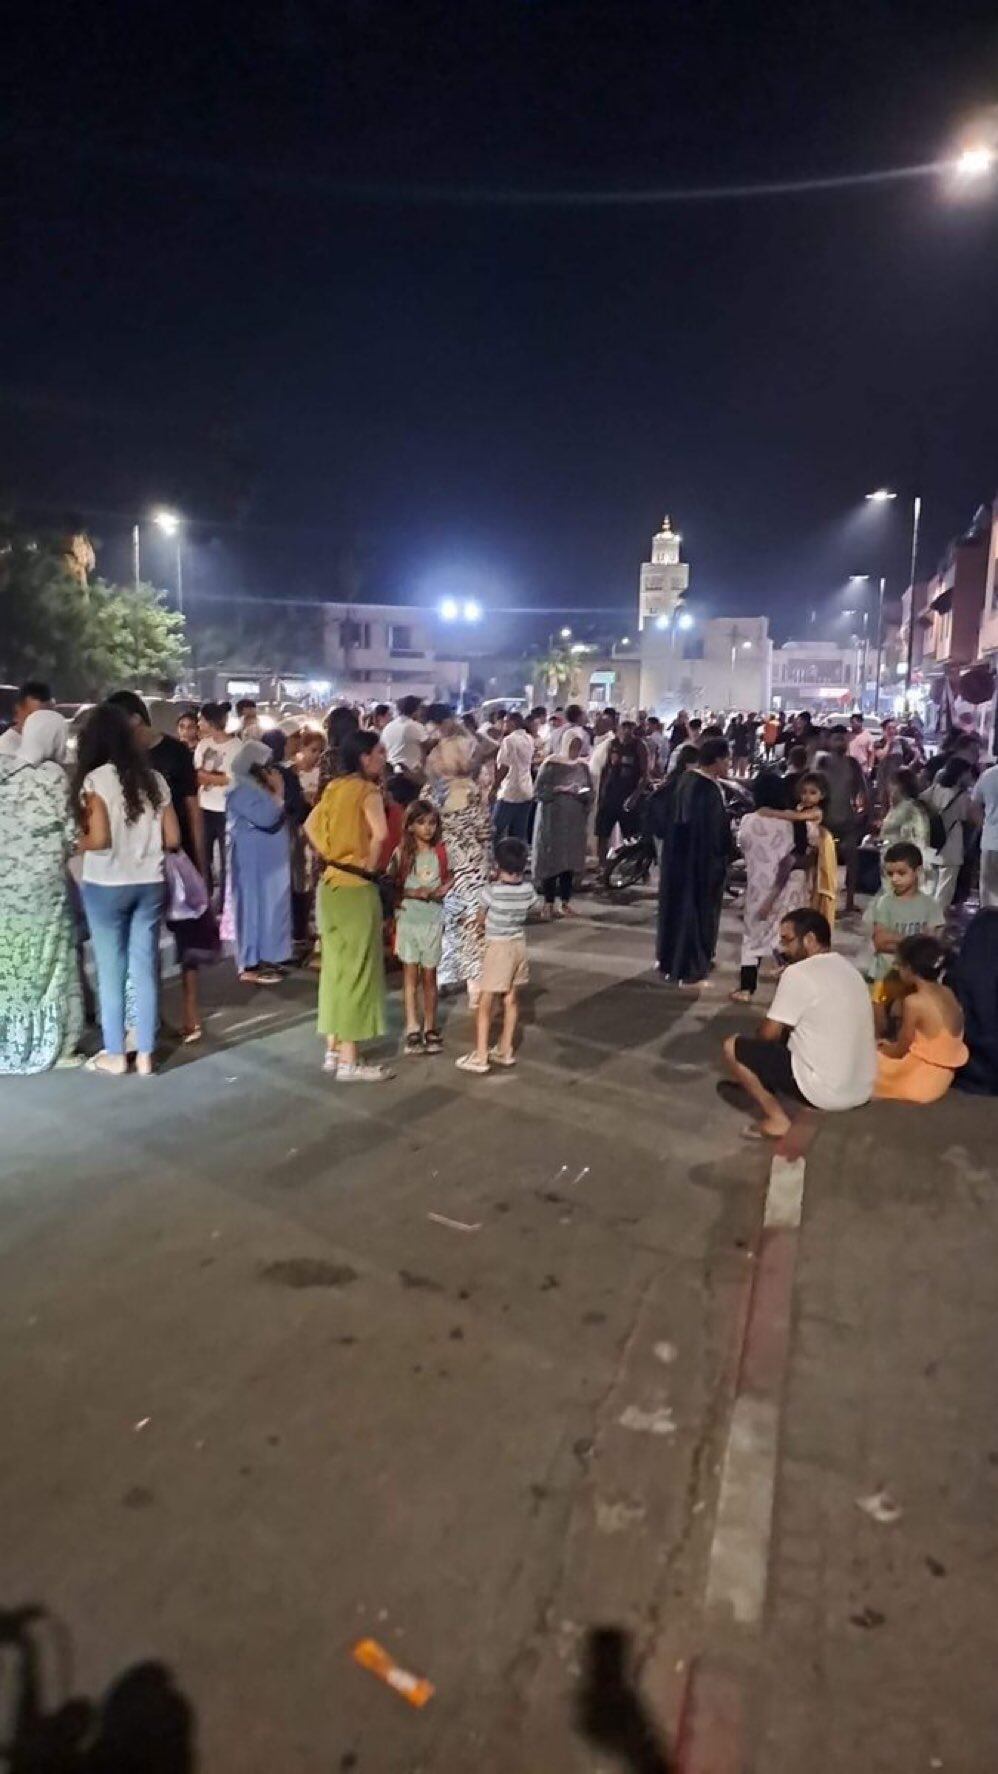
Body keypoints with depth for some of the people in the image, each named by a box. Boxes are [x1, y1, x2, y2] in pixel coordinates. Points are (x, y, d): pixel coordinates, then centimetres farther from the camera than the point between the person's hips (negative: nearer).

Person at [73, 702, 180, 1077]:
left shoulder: (95, 779, -10)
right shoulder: (154, 779, 3)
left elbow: (99, 839, -18)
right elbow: (173, 838, 3)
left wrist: (76, 842, 2)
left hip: (107, 886, -4)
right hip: (150, 884, 4)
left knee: (111, 971, 7)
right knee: (145, 969, 9)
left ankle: (115, 1054, 17)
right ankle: (145, 1054, 16)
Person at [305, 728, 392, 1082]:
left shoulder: (335, 787, 9)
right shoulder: (367, 790, -13)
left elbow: (310, 827, 17)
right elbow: (379, 833, -30)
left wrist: (330, 858, 11)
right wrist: (369, 865, -14)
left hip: (331, 885, 8)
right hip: (355, 888, -8)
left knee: (336, 967, 15)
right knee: (357, 971, 0)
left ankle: (333, 1051, 23)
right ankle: (349, 1062, 6)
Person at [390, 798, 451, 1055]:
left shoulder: (441, 853, 0)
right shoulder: (402, 853, -3)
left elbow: (450, 882, 8)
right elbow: (390, 886, -3)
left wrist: (437, 892, -12)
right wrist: (413, 893, -17)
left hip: (433, 920, 1)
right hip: (408, 919, -1)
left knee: (429, 975, 9)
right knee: (410, 974, 3)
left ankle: (430, 1028, 18)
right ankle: (412, 1028, 7)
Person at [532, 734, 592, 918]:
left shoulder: (583, 766, 7)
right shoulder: (550, 764, -5)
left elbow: (590, 793, 10)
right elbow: (539, 791, -8)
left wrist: (581, 793, -12)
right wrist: (560, 789, -19)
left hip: (575, 822, 4)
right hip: (552, 820, -3)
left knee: (570, 859, 5)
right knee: (550, 859, -3)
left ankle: (566, 901, 13)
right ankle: (549, 902, 4)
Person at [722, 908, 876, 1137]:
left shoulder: (798, 972, -15)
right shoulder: (848, 968, 11)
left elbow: (768, 1034, -8)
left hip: (825, 1092, -9)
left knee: (733, 1047, 2)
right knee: (792, 1034, 31)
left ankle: (777, 1120, 3)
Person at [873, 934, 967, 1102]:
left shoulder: (913, 1002, -23)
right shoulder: (948, 993, 0)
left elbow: (900, 1050, -12)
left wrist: (881, 1048, 7)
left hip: (921, 1080, -8)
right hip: (942, 1077, 8)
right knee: (884, 1051, 25)